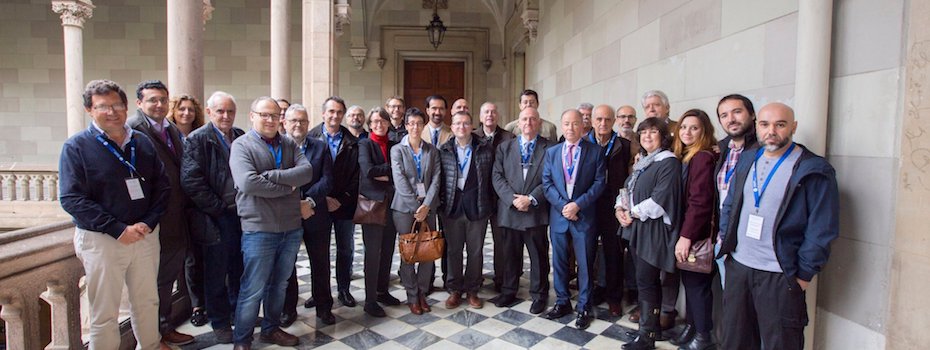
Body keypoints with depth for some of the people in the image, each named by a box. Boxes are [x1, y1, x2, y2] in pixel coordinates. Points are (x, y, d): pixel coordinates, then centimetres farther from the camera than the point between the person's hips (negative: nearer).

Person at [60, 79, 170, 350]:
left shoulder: (143, 142, 6)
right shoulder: (76, 147, -6)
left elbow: (162, 186, 6)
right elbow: (71, 198, -13)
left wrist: (148, 222, -9)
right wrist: (119, 230, -18)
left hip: (145, 235, 4)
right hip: (101, 240, -4)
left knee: (147, 302, 17)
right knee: (104, 314, 6)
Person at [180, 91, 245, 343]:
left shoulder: (241, 137, 9)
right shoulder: (197, 140, -7)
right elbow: (191, 181, -14)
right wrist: (219, 208, -14)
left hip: (241, 214, 5)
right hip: (215, 218, -5)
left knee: (239, 268, 14)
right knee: (216, 273, 7)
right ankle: (220, 322, 22)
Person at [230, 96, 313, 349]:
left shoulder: (289, 144, 9)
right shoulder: (241, 145, -5)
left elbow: (307, 171, -7)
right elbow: (247, 183, -21)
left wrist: (270, 175, -17)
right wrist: (288, 188, -13)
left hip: (291, 227, 5)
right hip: (259, 230, -5)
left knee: (279, 284, 17)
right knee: (253, 289, 4)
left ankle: (271, 329, 34)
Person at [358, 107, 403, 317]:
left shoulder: (394, 145, 12)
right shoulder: (364, 144, -1)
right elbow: (368, 170, -16)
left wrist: (382, 174, -10)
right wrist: (393, 168, -9)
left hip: (391, 203, 5)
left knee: (388, 251, 10)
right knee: (373, 253, -1)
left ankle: (382, 291, 25)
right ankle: (370, 300, 7)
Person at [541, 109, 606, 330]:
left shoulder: (595, 151, -1)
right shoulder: (551, 152, 7)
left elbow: (599, 183, -6)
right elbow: (546, 183, 2)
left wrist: (578, 204, -15)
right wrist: (563, 205, -11)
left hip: (584, 215, -3)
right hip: (558, 215, 3)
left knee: (585, 263, 4)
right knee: (559, 261, 11)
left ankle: (583, 307, 16)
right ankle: (562, 302, 26)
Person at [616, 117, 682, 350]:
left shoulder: (669, 162, -9)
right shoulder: (641, 162, 18)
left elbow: (660, 198, -18)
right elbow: (628, 188, 19)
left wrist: (634, 213, -11)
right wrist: (621, 207, 0)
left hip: (653, 229, -8)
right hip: (636, 227, 8)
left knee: (646, 280, -7)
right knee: (645, 279, 13)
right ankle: (650, 322, 24)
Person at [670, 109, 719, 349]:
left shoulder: (703, 158, -16)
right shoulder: (684, 156, 11)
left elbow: (700, 201, -21)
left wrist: (686, 236, -21)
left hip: (697, 234, -8)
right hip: (685, 232, 8)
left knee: (697, 283, 3)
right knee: (688, 281, 15)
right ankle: (692, 326, 28)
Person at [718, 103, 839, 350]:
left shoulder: (813, 171, -10)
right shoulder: (747, 160, 9)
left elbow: (821, 230, -12)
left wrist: (804, 274, -11)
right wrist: (726, 240, 8)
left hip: (780, 276, -5)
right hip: (737, 266, 6)